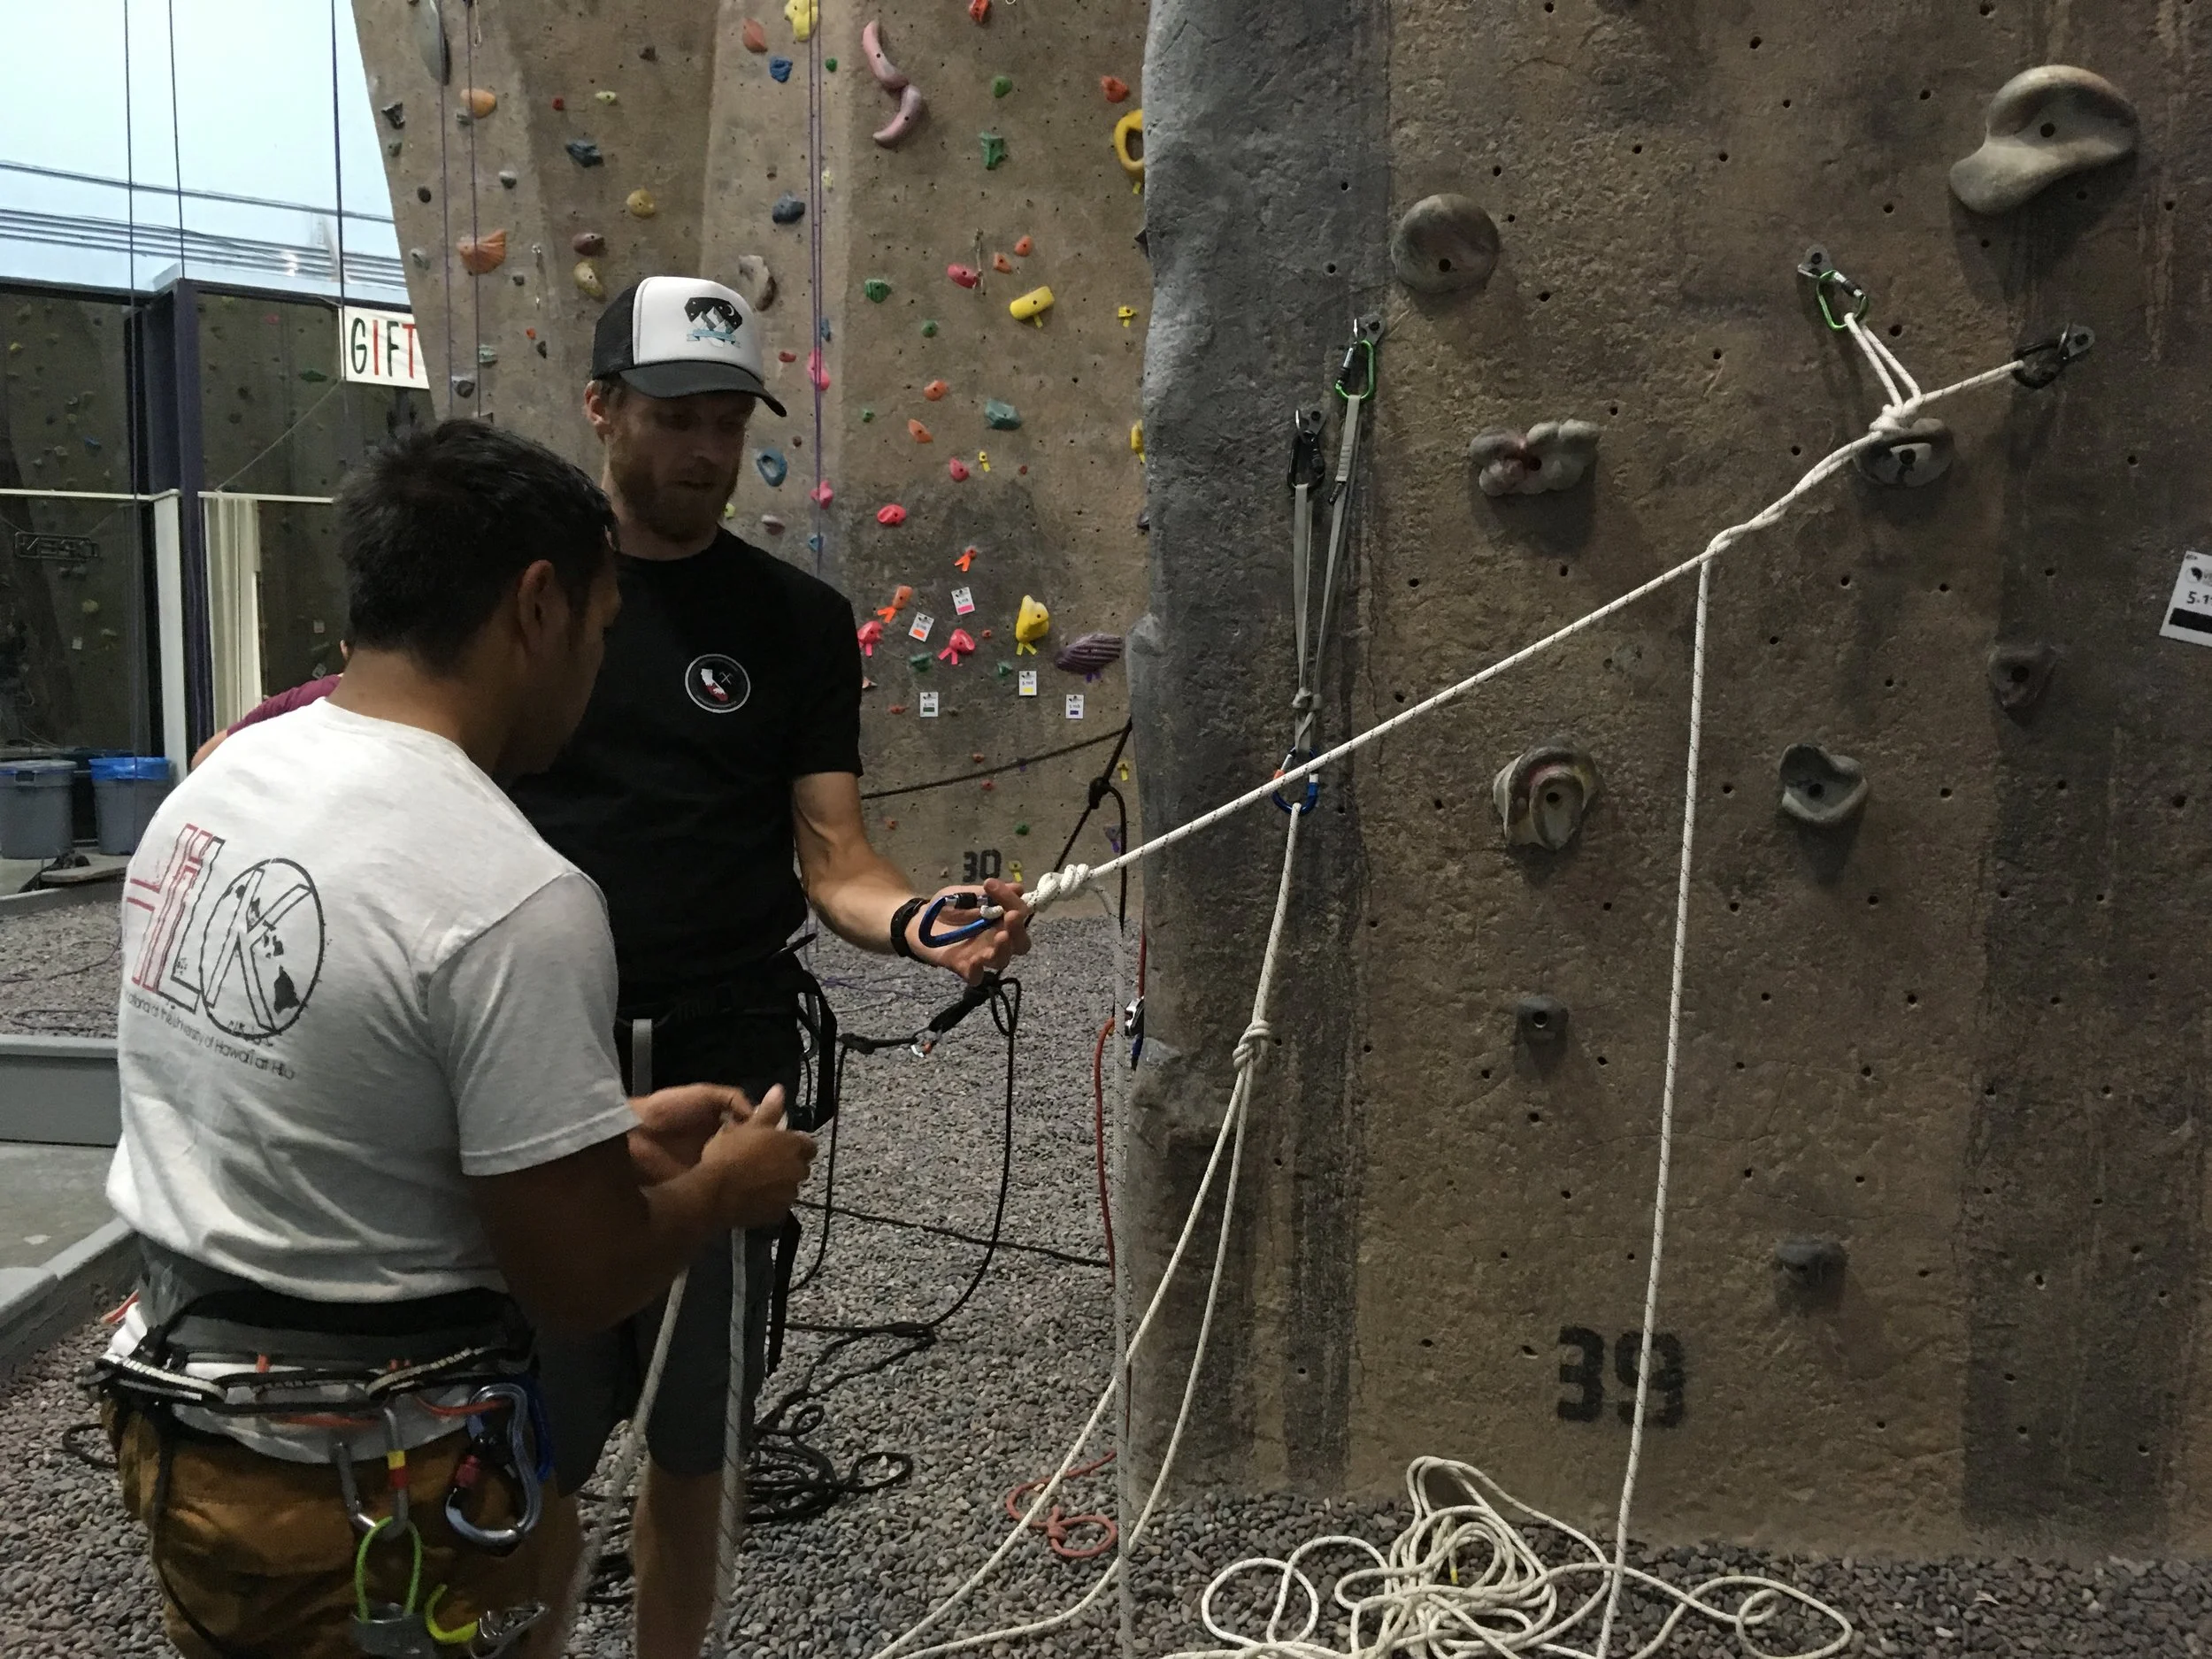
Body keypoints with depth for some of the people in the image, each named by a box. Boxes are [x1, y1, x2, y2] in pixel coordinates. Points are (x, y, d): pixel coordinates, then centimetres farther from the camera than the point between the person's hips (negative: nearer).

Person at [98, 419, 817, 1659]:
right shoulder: (514, 896, -26)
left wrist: (603, 1138, 11)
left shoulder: (214, 788, 0)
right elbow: (579, 1282, -20)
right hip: (365, 1496, -7)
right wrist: (724, 1187, -1)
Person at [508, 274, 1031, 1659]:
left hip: (727, 1076, 1)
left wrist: (918, 922, -25)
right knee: (535, 1443, 7)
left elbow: (832, 857, -3)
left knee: (695, 1440, 14)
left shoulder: (799, 620, 3)